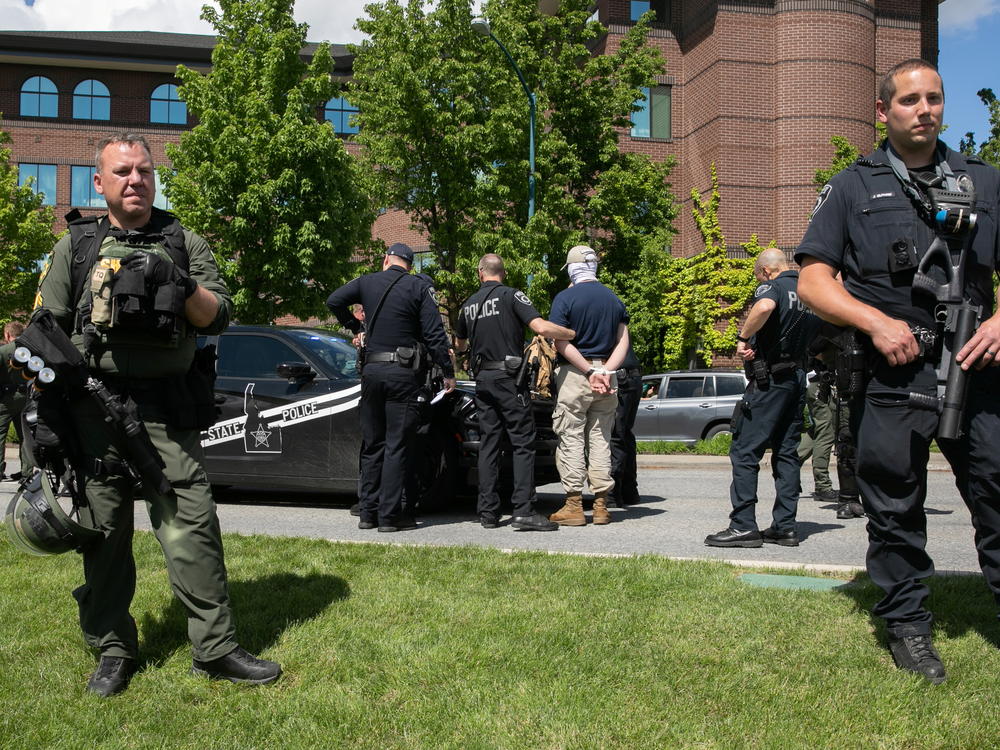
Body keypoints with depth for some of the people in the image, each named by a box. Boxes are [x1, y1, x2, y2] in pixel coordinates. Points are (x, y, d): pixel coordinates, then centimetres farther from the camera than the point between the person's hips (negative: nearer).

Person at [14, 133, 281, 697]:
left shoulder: (186, 244, 11)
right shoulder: (76, 247, 11)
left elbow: (218, 318, 4)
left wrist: (182, 288, -15)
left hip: (167, 410, 0)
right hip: (94, 410, 1)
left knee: (192, 526, -4)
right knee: (105, 533, 6)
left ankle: (216, 649, 4)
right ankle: (114, 651, 19)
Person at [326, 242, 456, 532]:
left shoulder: (367, 282, 8)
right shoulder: (419, 287, -1)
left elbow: (334, 301, 4)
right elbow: (435, 335, -6)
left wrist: (353, 325, 19)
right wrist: (448, 373, -1)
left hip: (371, 370, 4)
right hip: (404, 374, -4)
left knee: (372, 444, 12)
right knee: (398, 446, -1)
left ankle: (368, 512, 14)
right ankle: (390, 515, -3)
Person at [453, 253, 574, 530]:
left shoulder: (468, 305, 13)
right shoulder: (511, 295, -4)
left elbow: (459, 344, 28)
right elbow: (541, 327, -18)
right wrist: (576, 334, -8)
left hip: (482, 379, 6)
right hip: (509, 377, -6)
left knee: (488, 444, 8)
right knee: (523, 443, -4)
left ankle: (488, 512, 8)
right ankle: (523, 510, -11)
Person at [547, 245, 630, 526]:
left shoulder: (565, 298, -5)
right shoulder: (614, 299, 11)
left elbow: (561, 342, -13)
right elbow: (623, 342, 3)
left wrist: (590, 371, -13)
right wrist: (605, 371, -8)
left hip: (574, 376, -5)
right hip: (606, 377, 5)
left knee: (571, 439, 0)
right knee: (600, 439, 9)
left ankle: (574, 505, -1)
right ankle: (601, 505, 10)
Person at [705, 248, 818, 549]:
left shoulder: (772, 287, -8)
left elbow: (765, 307, -32)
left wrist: (743, 338, -22)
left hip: (769, 380, -8)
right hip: (798, 378, 8)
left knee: (744, 451, -5)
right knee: (786, 454, 11)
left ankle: (743, 526, -7)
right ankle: (785, 526, 11)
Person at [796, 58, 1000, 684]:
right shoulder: (853, 188, 9)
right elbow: (814, 280, 3)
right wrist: (877, 321, -11)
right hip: (891, 374, -2)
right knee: (895, 508, 5)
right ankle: (909, 626, 18)